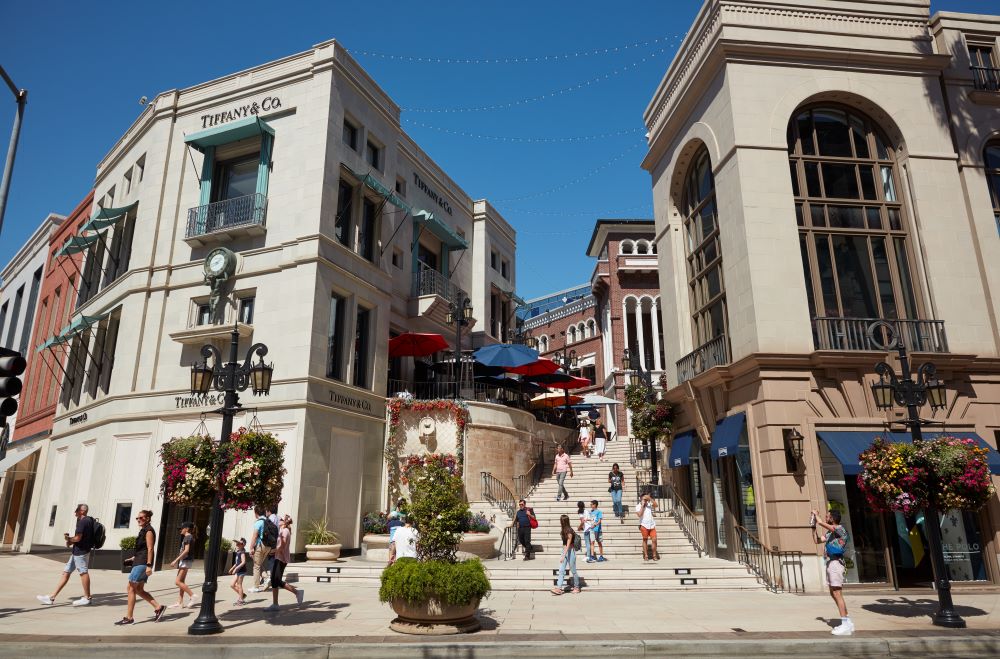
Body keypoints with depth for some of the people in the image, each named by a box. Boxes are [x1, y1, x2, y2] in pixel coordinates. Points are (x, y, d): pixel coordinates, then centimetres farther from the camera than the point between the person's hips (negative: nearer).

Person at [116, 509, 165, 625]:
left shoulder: (148, 530, -11)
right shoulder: (143, 530, 18)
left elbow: (150, 549, -17)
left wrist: (149, 565, -22)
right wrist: (134, 558, 20)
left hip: (142, 563, -10)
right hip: (140, 562, 10)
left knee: (131, 588, -5)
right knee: (138, 589, 10)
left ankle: (129, 617, 0)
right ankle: (158, 607, 11)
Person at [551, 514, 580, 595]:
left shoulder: (569, 531, -18)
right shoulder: (563, 531, 8)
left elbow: (568, 545, -21)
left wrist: (563, 556, -23)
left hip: (570, 551, -8)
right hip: (564, 551, 8)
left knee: (573, 571, 6)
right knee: (561, 571, 0)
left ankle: (577, 587, 21)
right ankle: (559, 588, -3)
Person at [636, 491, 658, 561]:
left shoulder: (649, 504, 8)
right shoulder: (638, 506, -1)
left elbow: (655, 505, -11)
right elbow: (639, 514, -16)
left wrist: (650, 498, -18)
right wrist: (642, 505, -14)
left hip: (652, 525, 3)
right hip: (644, 525, -3)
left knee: (654, 540, -4)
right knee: (645, 540, 6)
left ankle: (654, 555, 7)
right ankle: (646, 556, 12)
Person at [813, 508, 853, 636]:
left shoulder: (840, 529, -11)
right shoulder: (829, 532, 17)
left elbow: (821, 522, -20)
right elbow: (818, 540, 19)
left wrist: (816, 514, -2)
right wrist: (813, 527, 16)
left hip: (835, 563, -10)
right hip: (830, 563, 10)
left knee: (837, 594, -9)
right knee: (833, 594, 13)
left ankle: (846, 625, -6)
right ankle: (847, 622, 21)